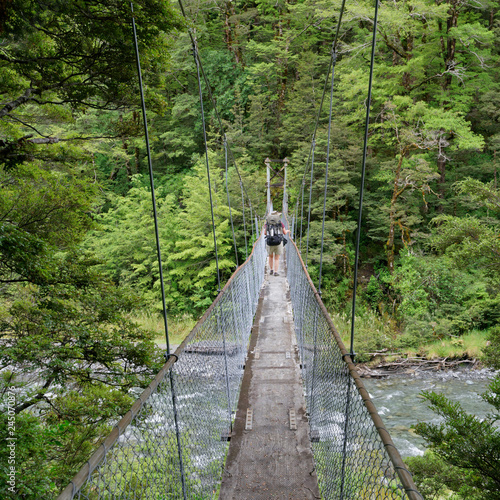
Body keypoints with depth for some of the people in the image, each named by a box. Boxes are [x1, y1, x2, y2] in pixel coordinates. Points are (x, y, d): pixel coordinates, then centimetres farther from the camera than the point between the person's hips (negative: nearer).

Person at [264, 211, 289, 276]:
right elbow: (284, 233, 10)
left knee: (271, 256, 23)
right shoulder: (280, 223, -2)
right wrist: (287, 231, 34)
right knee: (276, 259, 9)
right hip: (279, 243, -1)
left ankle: (271, 270, 24)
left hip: (269, 243, 1)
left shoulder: (267, 223, 1)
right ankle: (275, 272, 2)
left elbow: (265, 233, 11)